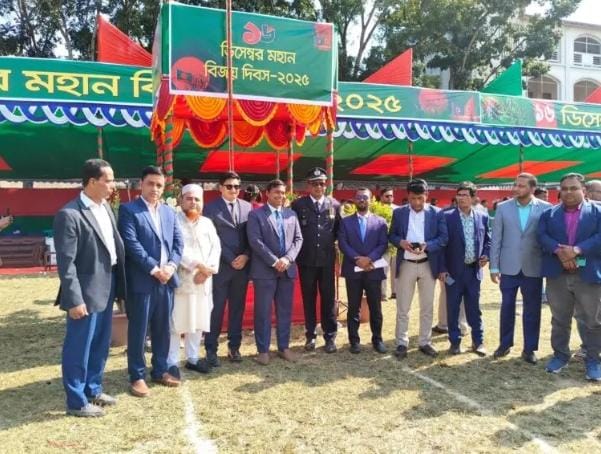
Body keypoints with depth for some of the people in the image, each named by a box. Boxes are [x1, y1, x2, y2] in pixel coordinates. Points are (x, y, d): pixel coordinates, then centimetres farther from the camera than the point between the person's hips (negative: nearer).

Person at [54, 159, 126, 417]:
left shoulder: (105, 207, 8)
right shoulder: (69, 214, -18)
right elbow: (66, 262, -19)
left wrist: (118, 284, 9)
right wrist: (74, 300, -19)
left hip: (106, 288, 9)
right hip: (86, 292, -8)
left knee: (100, 345, 20)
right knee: (79, 348, 6)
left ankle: (93, 390, 37)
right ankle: (76, 402, 21)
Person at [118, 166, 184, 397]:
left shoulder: (169, 211, 14)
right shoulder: (128, 210, -5)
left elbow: (178, 241, 9)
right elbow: (132, 244, -14)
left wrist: (171, 266, -7)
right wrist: (154, 269, -17)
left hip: (167, 279, 6)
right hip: (141, 280, -6)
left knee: (163, 329, 14)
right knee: (138, 331, 4)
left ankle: (160, 370, 28)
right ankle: (137, 376, 16)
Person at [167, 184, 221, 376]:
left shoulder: (207, 223, 13)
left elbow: (216, 247, 7)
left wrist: (207, 270, -9)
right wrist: (199, 265, -18)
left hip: (203, 281, 6)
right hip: (180, 280, -5)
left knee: (198, 321, 12)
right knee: (176, 323, -1)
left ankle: (193, 358, 25)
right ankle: (172, 362, 9)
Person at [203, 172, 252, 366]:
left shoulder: (247, 207, 10)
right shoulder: (211, 208, -1)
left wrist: (246, 256, -7)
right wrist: (230, 260, -12)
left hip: (242, 265, 4)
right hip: (220, 266, -4)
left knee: (237, 308, 10)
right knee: (216, 309, 1)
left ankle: (234, 347, 21)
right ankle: (211, 349, 12)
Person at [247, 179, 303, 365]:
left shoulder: (291, 214, 13)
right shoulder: (255, 214, -1)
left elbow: (298, 239, 8)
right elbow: (255, 241, -11)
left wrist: (287, 258, -9)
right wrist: (274, 261, -15)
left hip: (287, 269, 4)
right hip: (265, 270, -4)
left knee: (285, 311, 10)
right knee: (263, 312, 1)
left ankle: (284, 347, 22)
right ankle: (263, 350, 12)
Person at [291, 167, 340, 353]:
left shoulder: (334, 205, 4)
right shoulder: (298, 204, -1)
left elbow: (338, 230, 13)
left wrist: (329, 242, 6)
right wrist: (301, 246, 0)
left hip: (327, 259, 1)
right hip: (306, 259, -1)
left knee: (328, 298, 6)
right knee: (308, 298, 9)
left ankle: (330, 336, 16)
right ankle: (310, 335, 20)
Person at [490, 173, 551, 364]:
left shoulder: (545, 208, -3)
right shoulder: (503, 208, 0)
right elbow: (496, 239, 1)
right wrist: (494, 266, -2)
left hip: (533, 268, -1)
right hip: (509, 267, 1)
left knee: (532, 309, 8)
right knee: (507, 307, 10)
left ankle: (529, 349, 21)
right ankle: (505, 344, 25)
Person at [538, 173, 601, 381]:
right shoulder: (549, 214, 9)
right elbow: (542, 236, -4)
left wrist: (576, 250, -21)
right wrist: (559, 251, -20)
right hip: (557, 275, 2)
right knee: (559, 319, 13)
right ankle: (560, 355, 26)